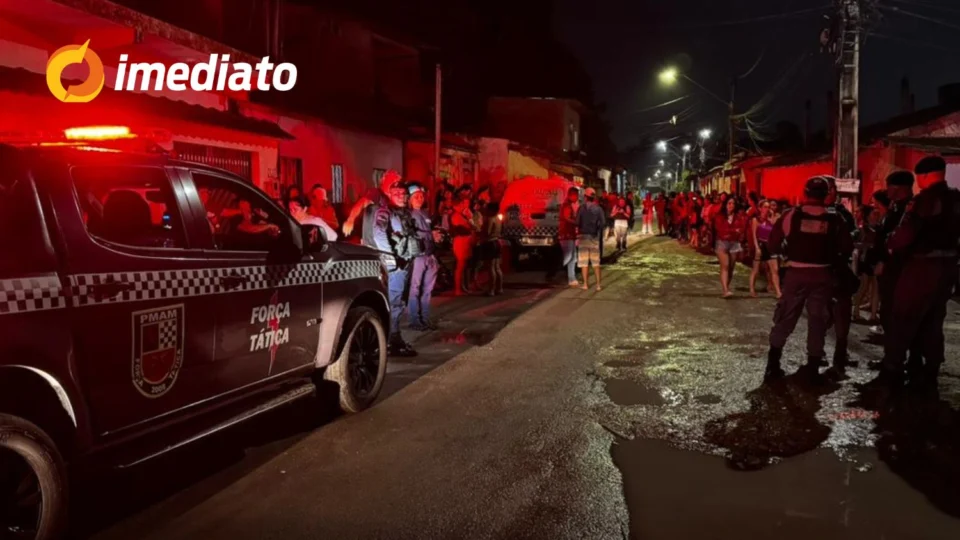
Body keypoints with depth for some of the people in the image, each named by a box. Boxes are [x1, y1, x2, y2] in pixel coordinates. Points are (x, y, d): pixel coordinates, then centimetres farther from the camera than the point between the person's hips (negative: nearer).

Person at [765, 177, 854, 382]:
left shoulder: (791, 215, -7)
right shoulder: (834, 220, -3)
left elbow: (773, 245, -6)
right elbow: (847, 248, -3)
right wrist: (832, 260, 13)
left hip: (797, 273, 0)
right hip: (823, 275, 0)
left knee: (785, 318, 9)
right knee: (818, 320, 11)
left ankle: (772, 365, 10)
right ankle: (813, 367, 14)